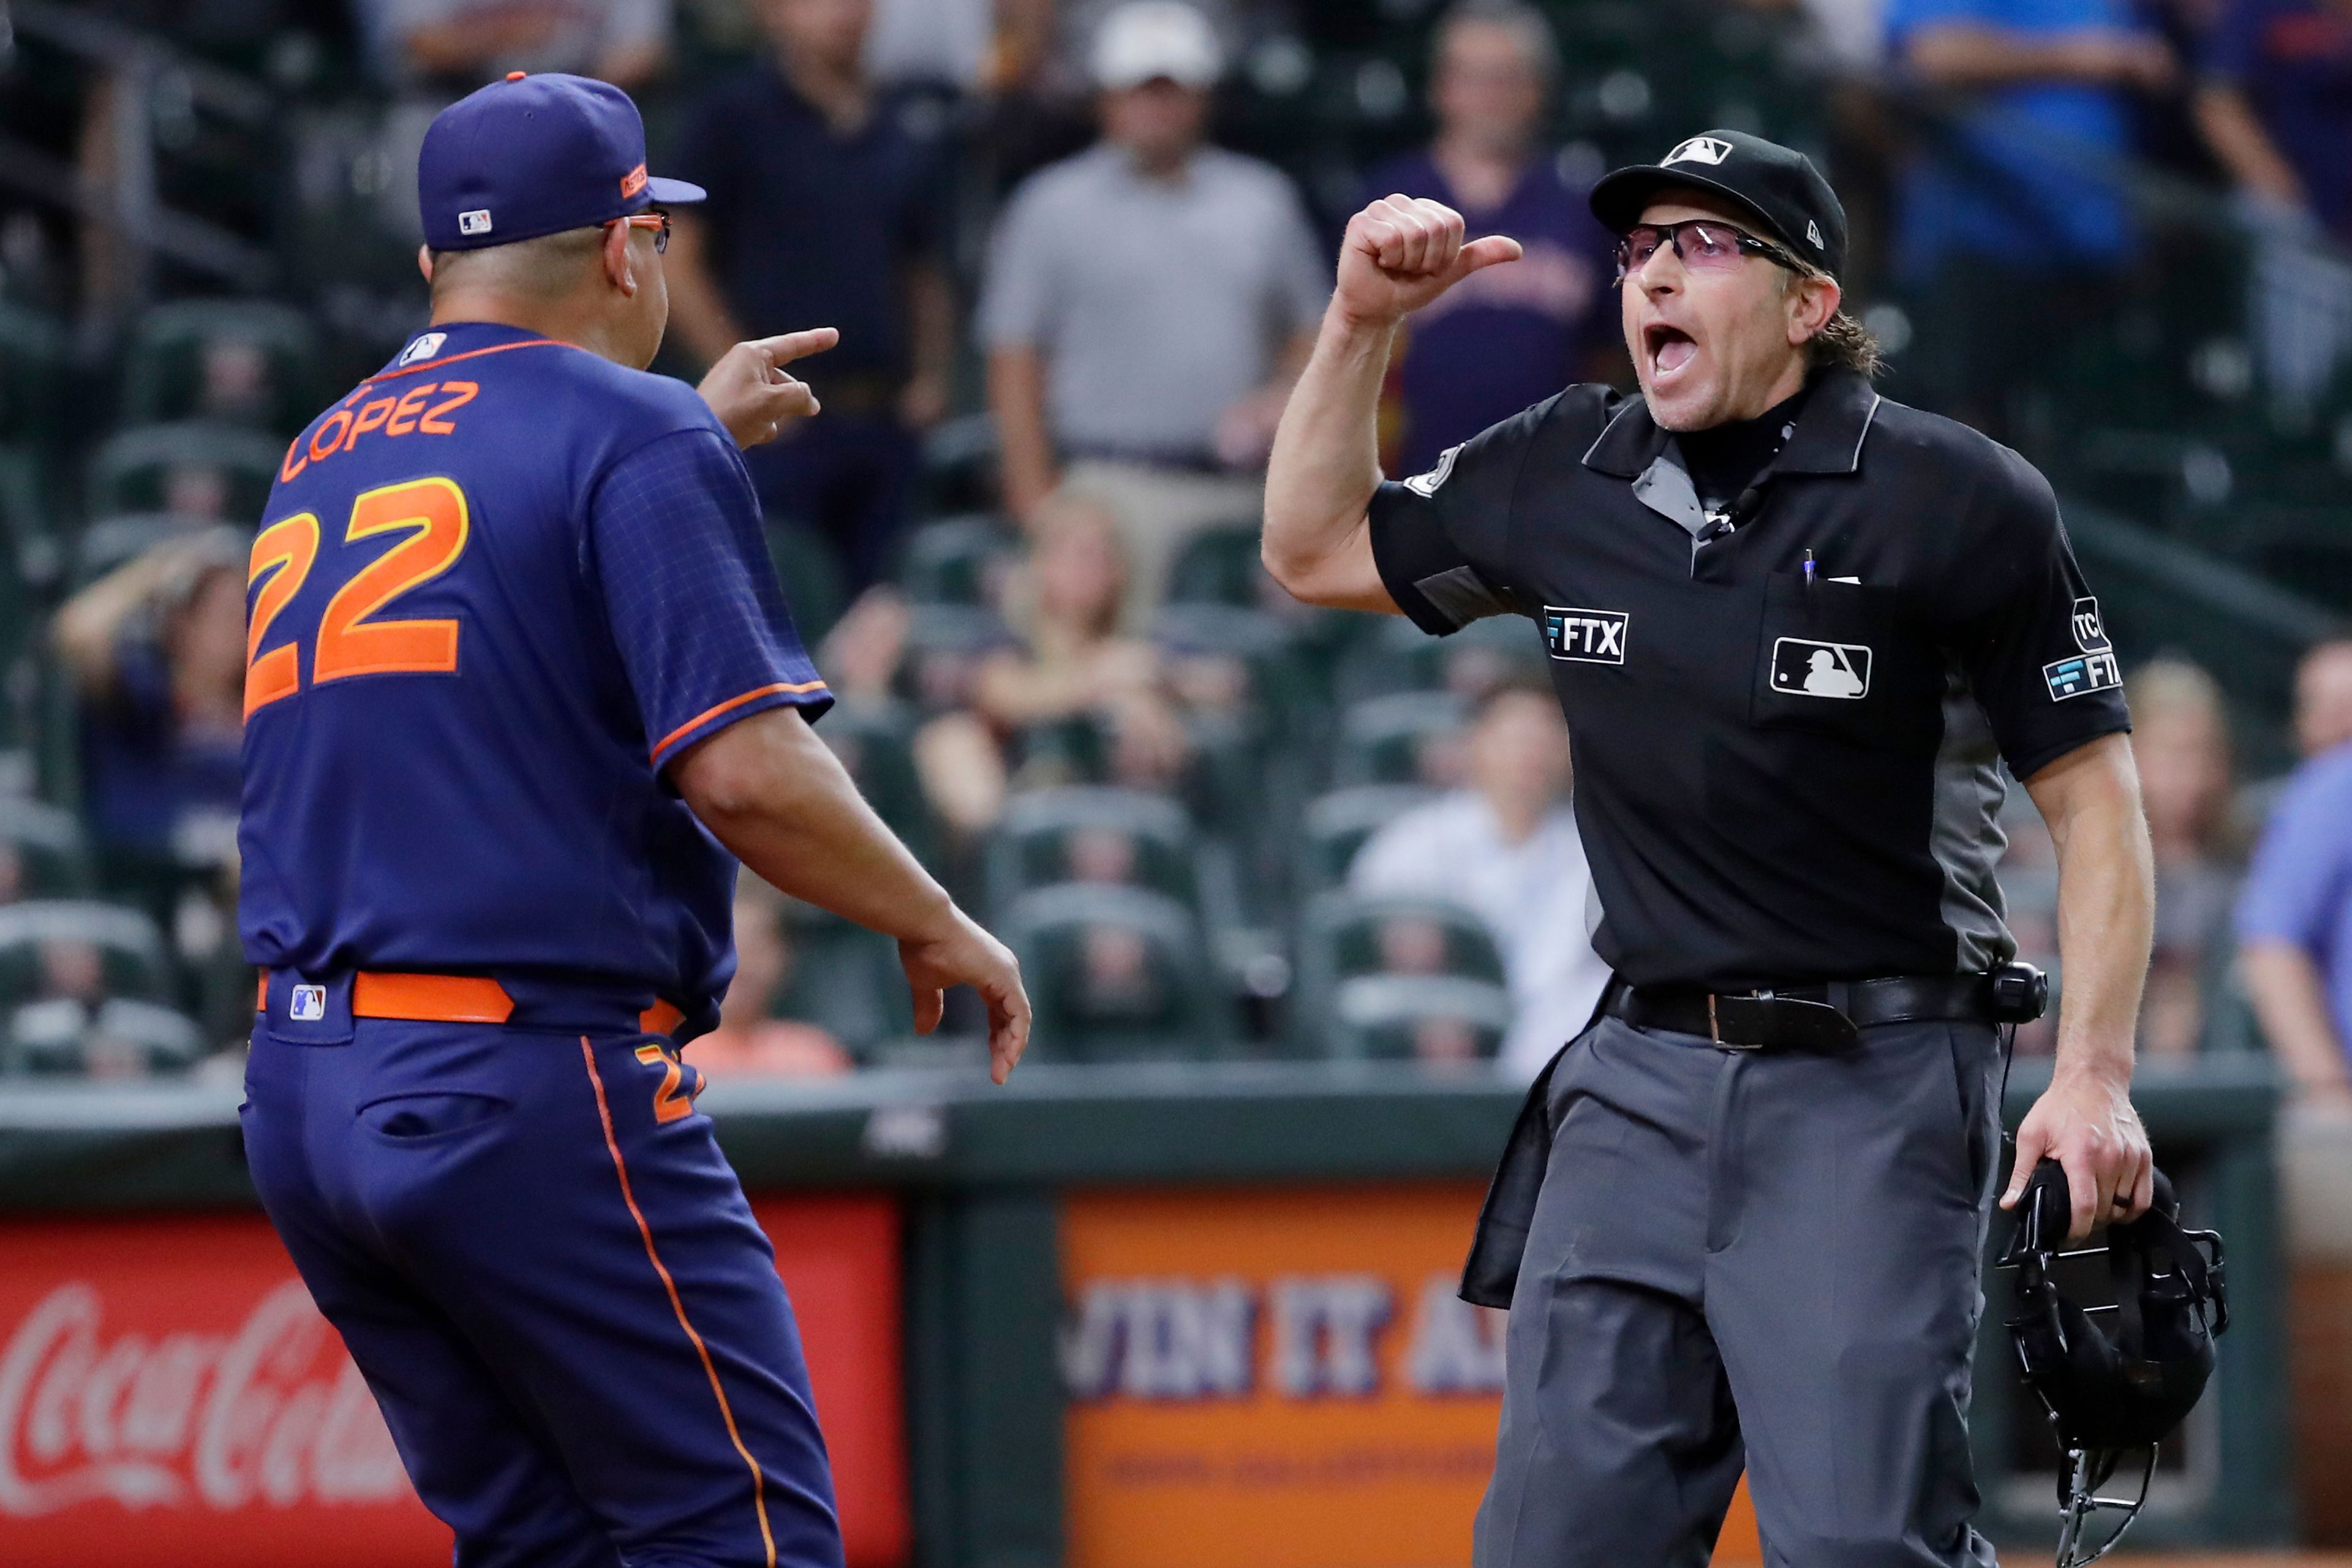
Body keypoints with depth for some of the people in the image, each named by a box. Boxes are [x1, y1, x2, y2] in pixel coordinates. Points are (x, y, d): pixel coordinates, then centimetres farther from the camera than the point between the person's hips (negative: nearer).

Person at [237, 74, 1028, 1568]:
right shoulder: (636, 436, -6)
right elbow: (743, 767, -16)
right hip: (538, 1091, -8)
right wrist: (938, 927, -2)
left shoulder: (324, 457, 17)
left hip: (303, 1100, 8)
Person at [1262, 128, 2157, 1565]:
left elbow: (2094, 796, -4)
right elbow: (1316, 550, 24)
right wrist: (1364, 319, 11)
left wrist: (2094, 1078, -14)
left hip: (1875, 1088, -5)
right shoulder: (1565, 479, 10)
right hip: (1640, 1079, 6)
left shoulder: (1956, 501, -5)